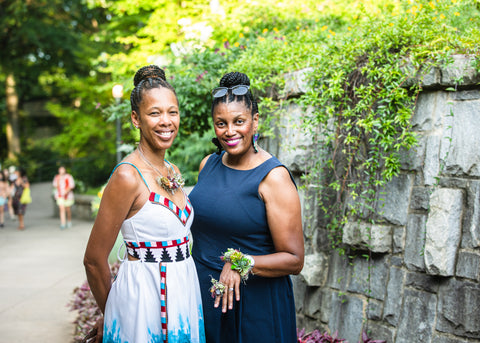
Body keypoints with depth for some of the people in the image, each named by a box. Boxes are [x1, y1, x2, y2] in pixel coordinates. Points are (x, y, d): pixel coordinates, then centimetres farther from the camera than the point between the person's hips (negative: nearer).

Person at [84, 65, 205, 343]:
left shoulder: (173, 172, 6)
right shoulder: (127, 176, -16)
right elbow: (94, 260, -12)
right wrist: (111, 314, 1)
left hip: (184, 293, 7)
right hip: (143, 297, -7)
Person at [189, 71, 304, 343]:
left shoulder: (273, 177, -16)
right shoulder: (208, 165, 3)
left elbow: (294, 260, -16)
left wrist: (241, 264, -28)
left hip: (254, 304, -6)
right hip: (204, 295, 6)